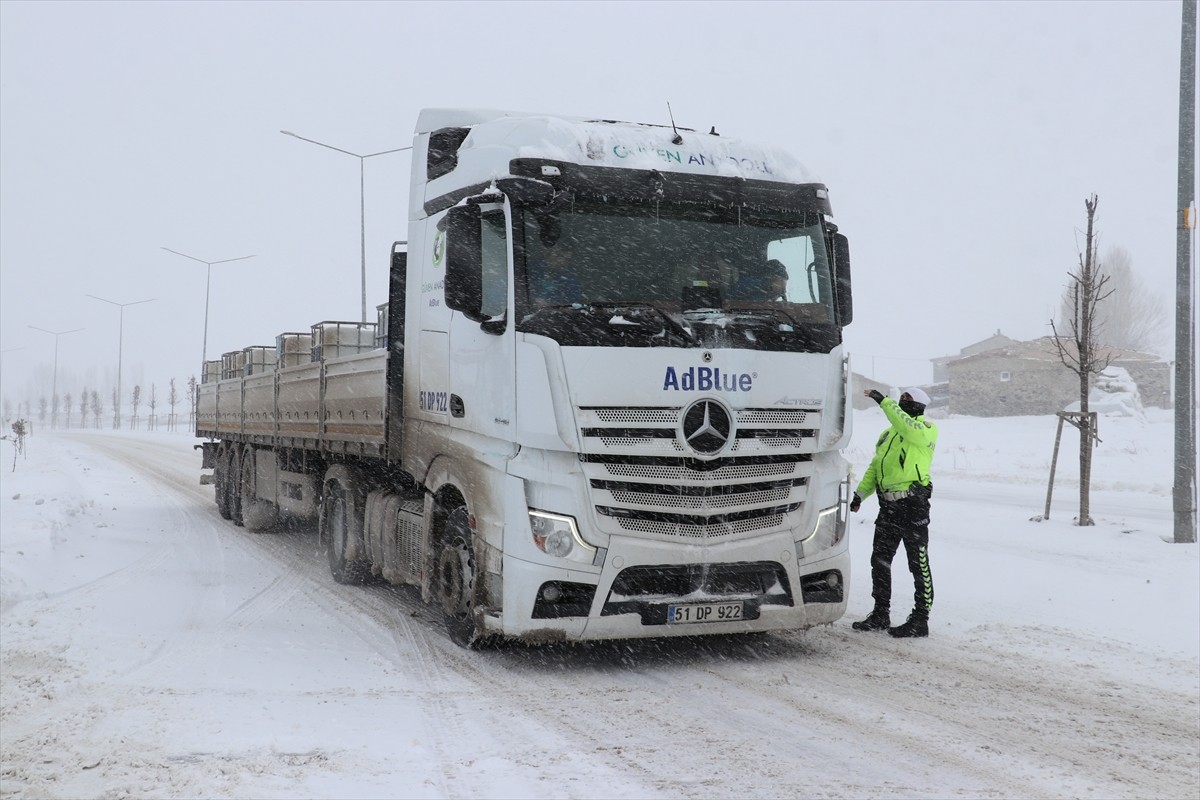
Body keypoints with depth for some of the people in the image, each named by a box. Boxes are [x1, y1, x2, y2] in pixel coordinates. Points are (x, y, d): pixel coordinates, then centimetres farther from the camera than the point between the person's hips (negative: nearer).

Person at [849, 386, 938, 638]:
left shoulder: (926, 429, -5)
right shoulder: (889, 433, 19)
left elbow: (909, 428, -29)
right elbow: (875, 466, 21)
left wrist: (884, 401, -27)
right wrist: (860, 493, 10)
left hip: (913, 505, -8)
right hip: (888, 505, 8)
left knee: (919, 564, -2)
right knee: (880, 560, 11)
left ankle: (920, 620, 3)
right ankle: (880, 615, 22)